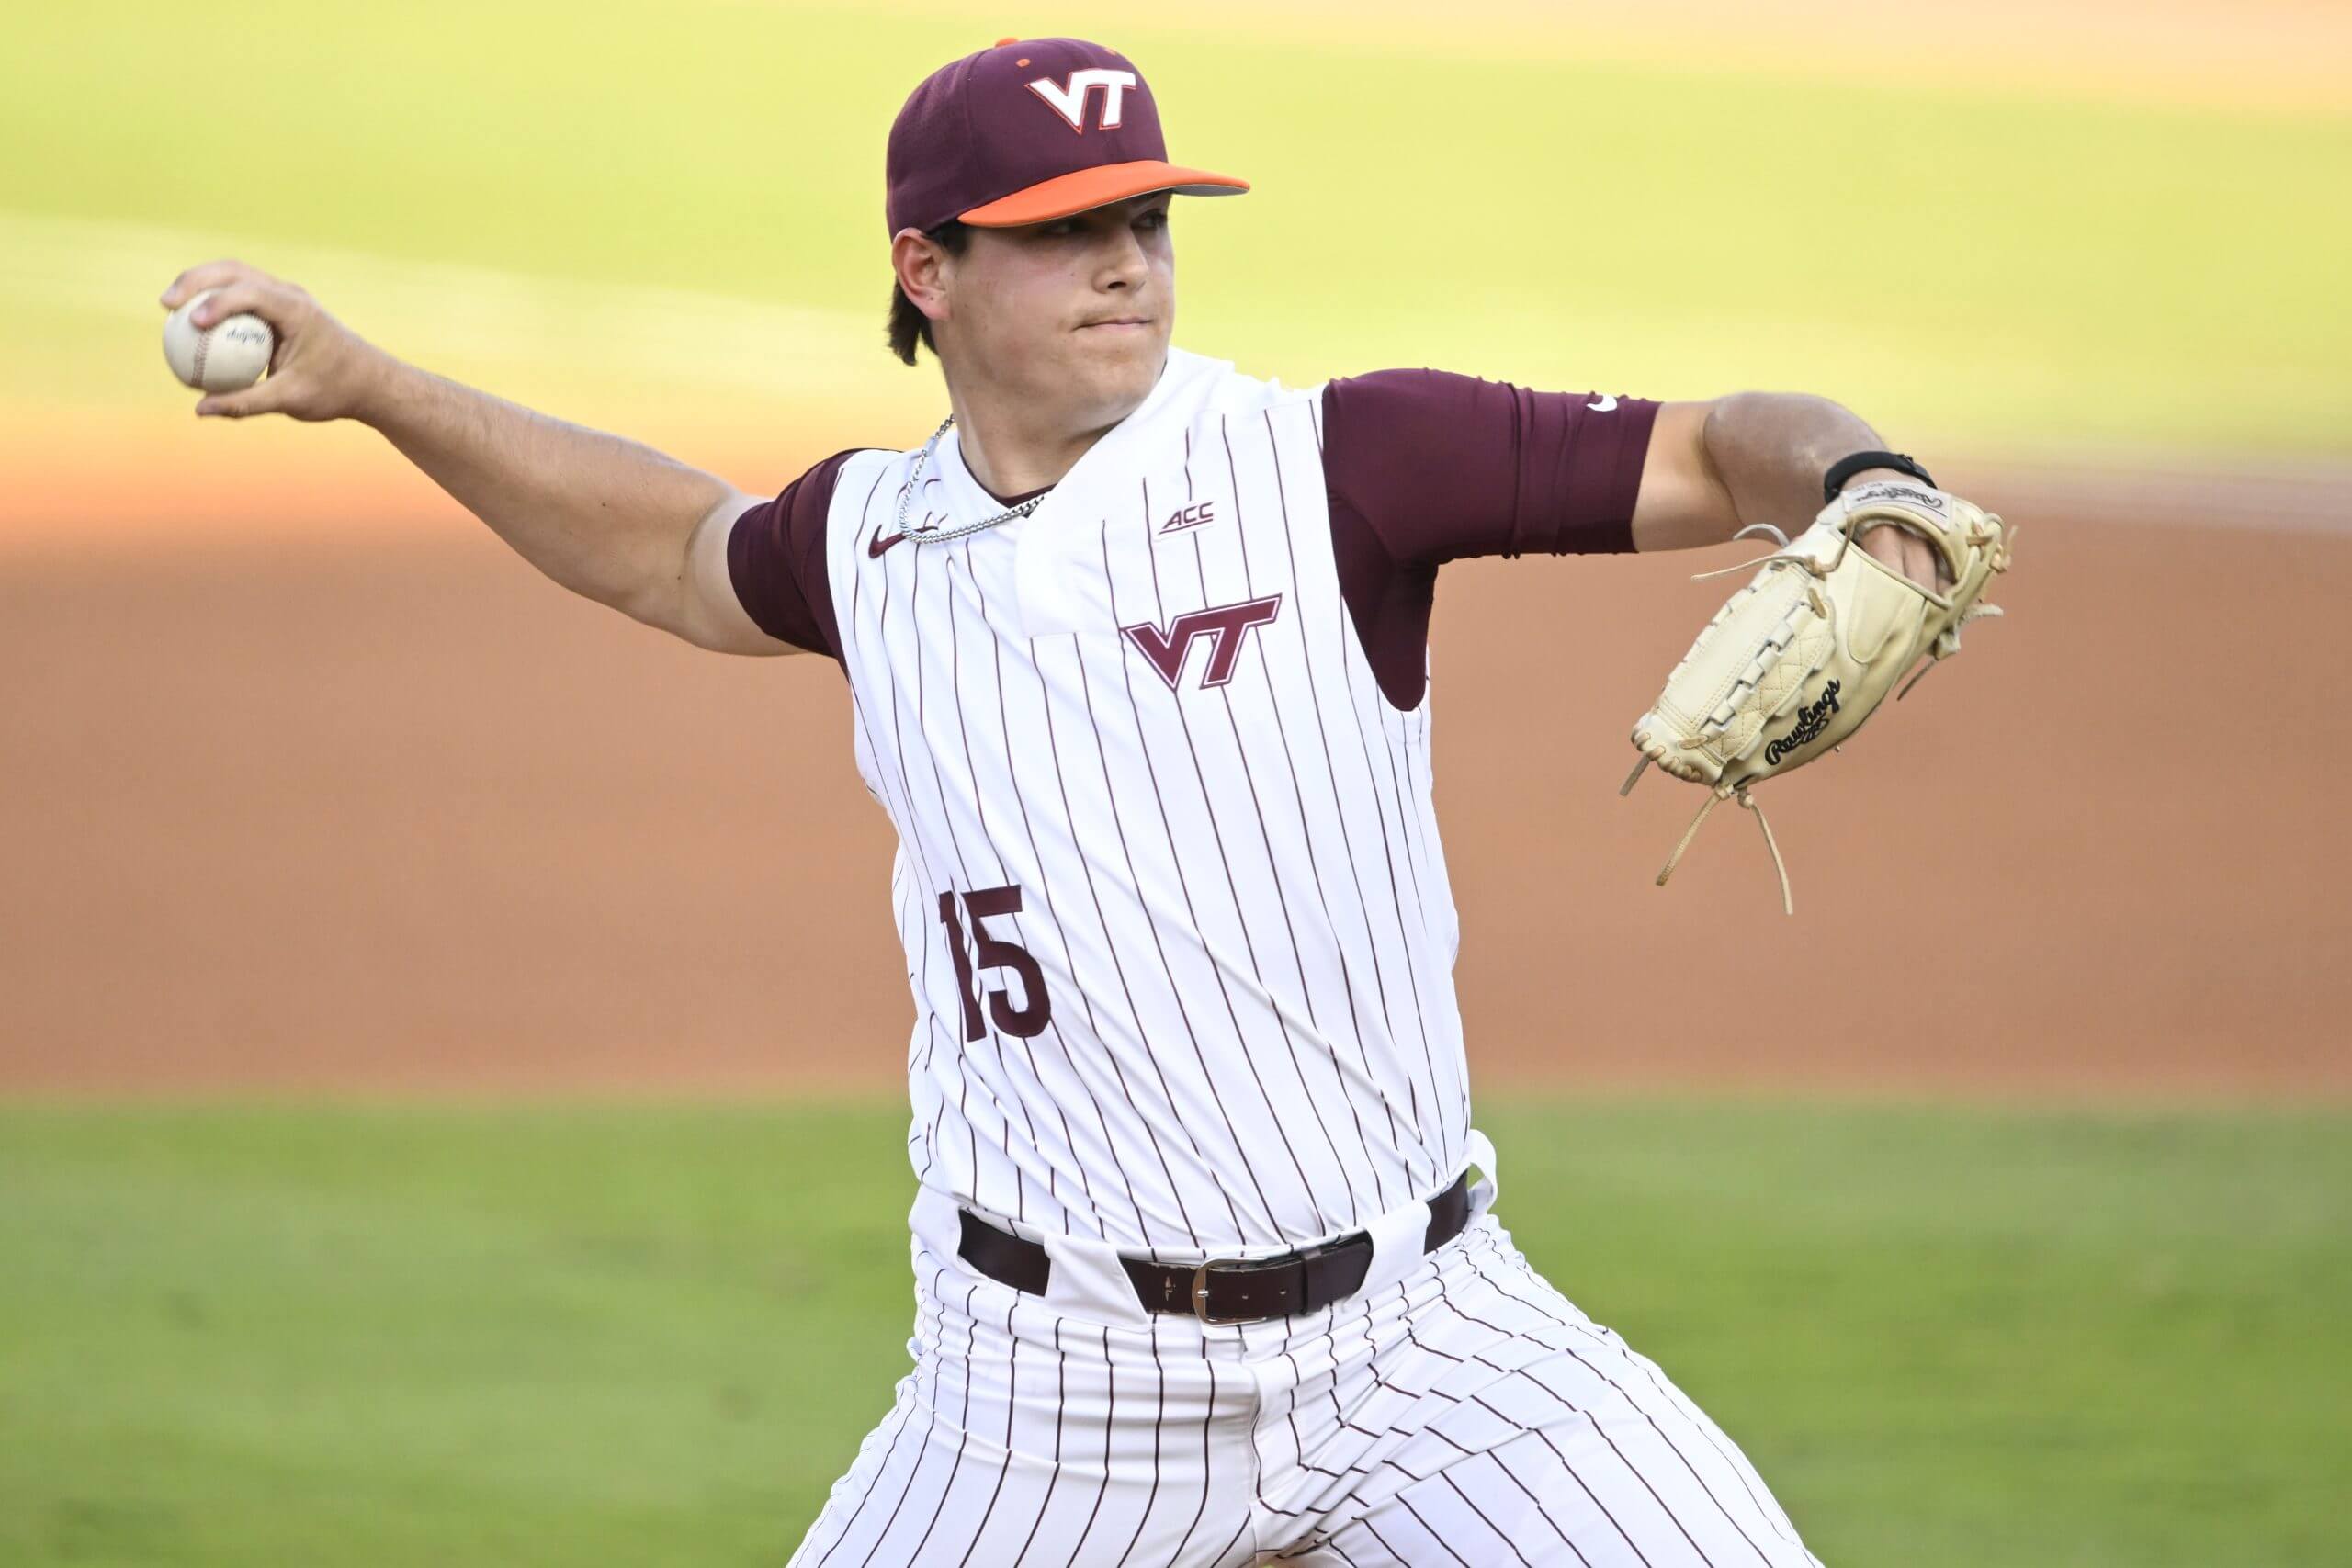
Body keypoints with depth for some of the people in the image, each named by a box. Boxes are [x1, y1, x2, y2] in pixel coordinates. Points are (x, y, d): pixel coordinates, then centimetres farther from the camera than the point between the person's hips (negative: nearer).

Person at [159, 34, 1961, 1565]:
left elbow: (1720, 454, -9)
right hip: (1053, 1391, 2)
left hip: (1426, 1341, -2)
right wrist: (367, 386, 25)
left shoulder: (1338, 463, -6)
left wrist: (1859, 484, -31)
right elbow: (682, 553, 29)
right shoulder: (874, 540, 7)